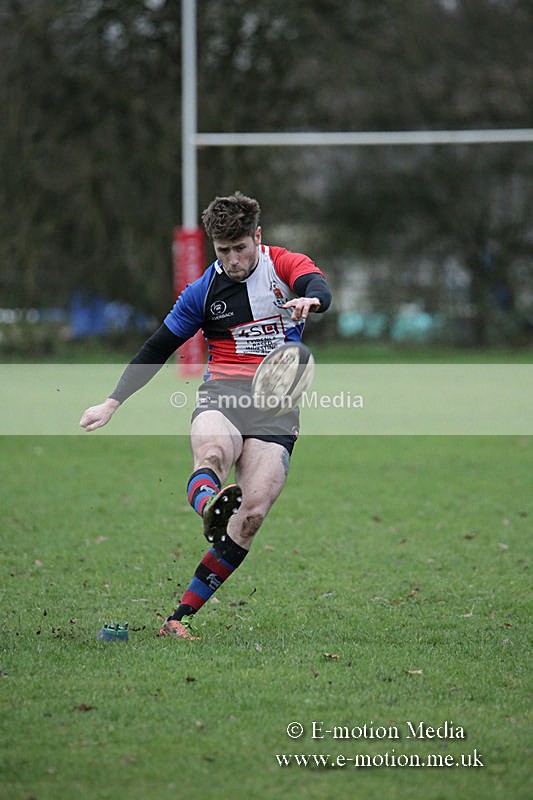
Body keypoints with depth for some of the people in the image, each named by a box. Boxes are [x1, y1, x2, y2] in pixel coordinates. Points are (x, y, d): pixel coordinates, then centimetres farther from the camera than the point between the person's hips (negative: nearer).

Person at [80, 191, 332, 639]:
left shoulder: (286, 265, 4)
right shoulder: (203, 290, 9)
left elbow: (320, 289, -19)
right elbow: (157, 349, 16)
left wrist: (309, 299, -44)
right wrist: (112, 403, 12)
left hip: (277, 403, -1)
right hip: (221, 393, 1)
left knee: (253, 514, -17)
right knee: (212, 452, -37)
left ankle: (182, 616, -13)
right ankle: (210, 507, -71)